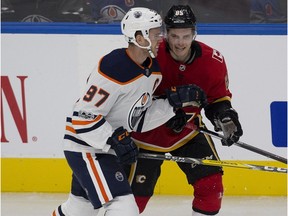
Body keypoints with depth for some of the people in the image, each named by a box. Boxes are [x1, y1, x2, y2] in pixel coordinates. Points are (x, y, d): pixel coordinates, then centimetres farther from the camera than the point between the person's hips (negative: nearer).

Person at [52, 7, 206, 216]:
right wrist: (115, 140, -31)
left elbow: (139, 119, 7)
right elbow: (83, 117, -25)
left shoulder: (152, 69, 2)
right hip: (85, 146, -10)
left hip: (106, 146, 10)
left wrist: (174, 101, -3)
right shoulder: (113, 68, -27)